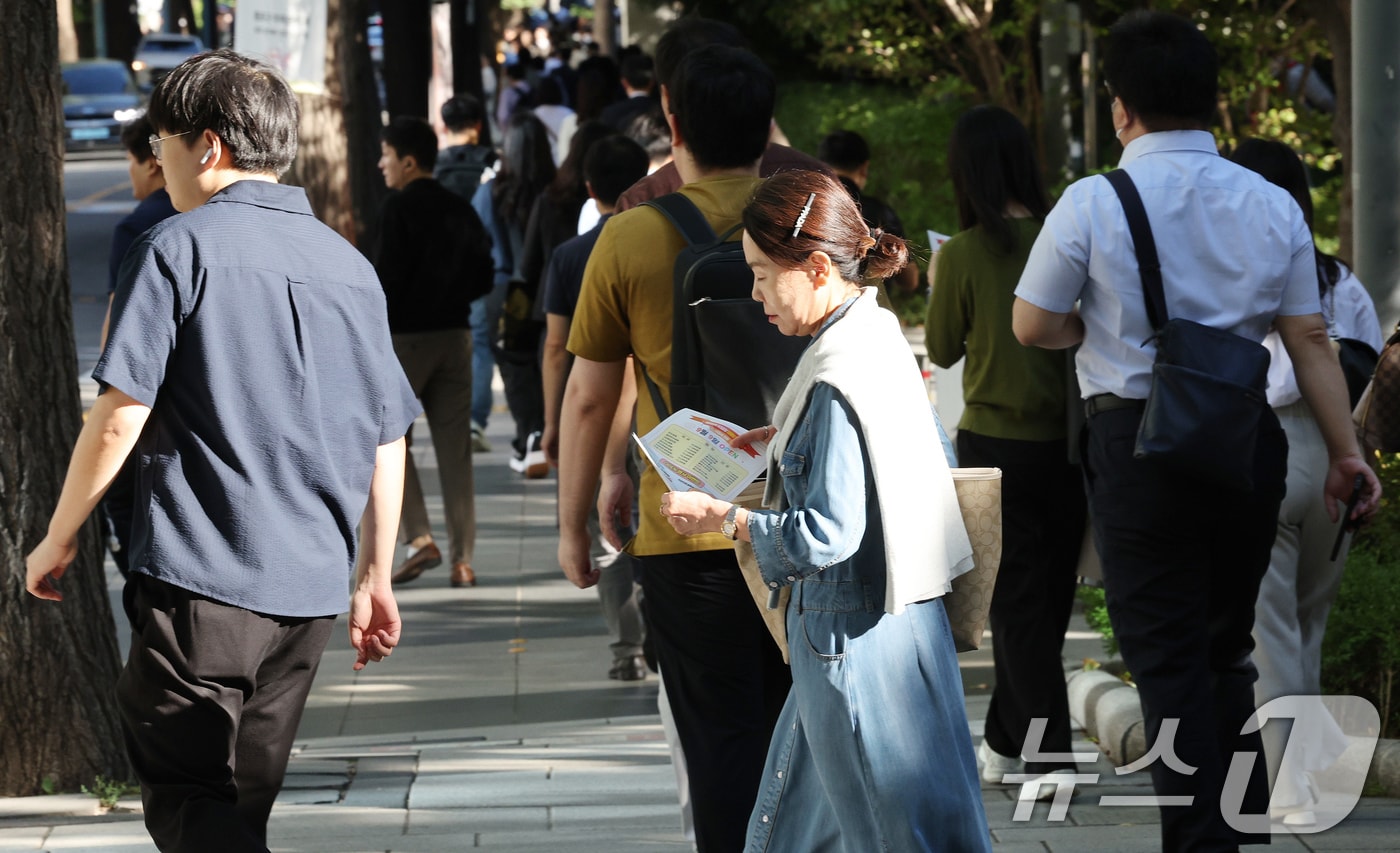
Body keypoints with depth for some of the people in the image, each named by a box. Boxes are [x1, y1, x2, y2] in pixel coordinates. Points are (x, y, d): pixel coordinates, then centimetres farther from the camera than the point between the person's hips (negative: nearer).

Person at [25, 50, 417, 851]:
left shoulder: (179, 248, -7)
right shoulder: (350, 266, 12)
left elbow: (119, 418, -12)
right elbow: (387, 441, 15)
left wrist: (58, 541, 0)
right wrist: (375, 578, 24)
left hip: (201, 576, -7)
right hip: (310, 589, 7)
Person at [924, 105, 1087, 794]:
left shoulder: (965, 253, -12)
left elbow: (942, 350, -1)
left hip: (996, 444, -3)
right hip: (1068, 441, 4)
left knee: (1017, 604, 4)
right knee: (1046, 596, 15)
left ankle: (1050, 757, -2)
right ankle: (1004, 742, 26)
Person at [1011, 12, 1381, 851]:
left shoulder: (1094, 204, -9)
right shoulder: (1272, 206, 1)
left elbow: (1032, 325, -3)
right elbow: (1311, 340, 2)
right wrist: (1347, 452, 7)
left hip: (1138, 443, -4)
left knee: (1170, 661, 1)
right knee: (1227, 648, 18)